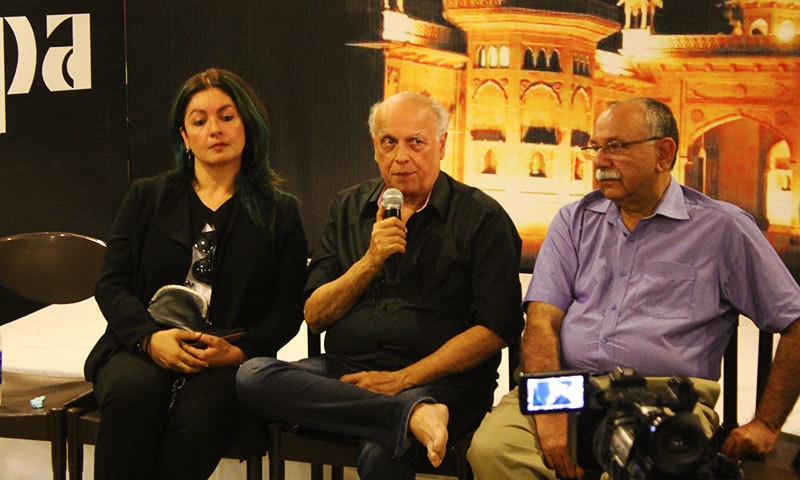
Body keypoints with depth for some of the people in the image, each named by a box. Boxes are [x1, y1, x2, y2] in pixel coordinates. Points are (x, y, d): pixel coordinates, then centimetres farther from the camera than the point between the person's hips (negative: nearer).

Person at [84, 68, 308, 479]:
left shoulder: (280, 212, 13)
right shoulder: (147, 197, 17)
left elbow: (288, 310, 7)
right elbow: (111, 284, 8)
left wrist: (237, 350, -13)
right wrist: (150, 337, -12)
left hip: (229, 361, -1)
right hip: (143, 349, 1)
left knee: (201, 409, -35)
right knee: (134, 388, -34)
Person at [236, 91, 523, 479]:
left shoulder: (481, 217, 1)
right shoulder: (349, 208, 14)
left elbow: (496, 328, -7)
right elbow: (314, 317, 8)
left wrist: (403, 379, -13)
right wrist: (371, 261, -9)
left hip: (436, 383, -6)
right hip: (344, 372, 7)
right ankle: (412, 415, -31)